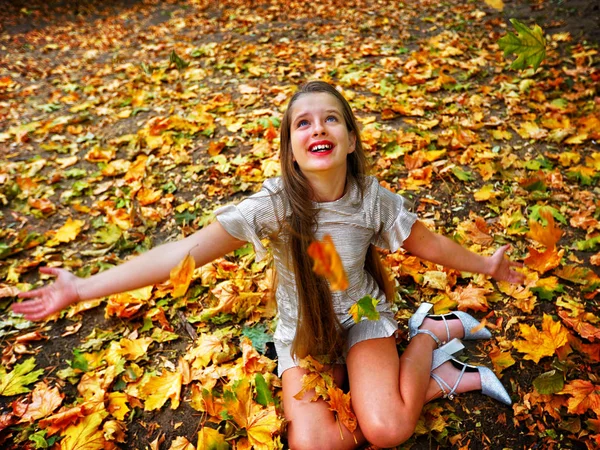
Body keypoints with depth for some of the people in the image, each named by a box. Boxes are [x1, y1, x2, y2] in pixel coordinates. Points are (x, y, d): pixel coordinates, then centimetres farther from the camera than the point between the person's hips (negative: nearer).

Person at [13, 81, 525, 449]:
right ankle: (445, 376, 1)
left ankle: (431, 332, 6)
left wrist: (485, 265, 13)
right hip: (303, 329, 1)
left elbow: (427, 243, 0)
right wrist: (82, 289, -32)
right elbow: (187, 250, -29)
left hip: (363, 315, 0)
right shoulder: (274, 205, -24)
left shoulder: (373, 200, -18)